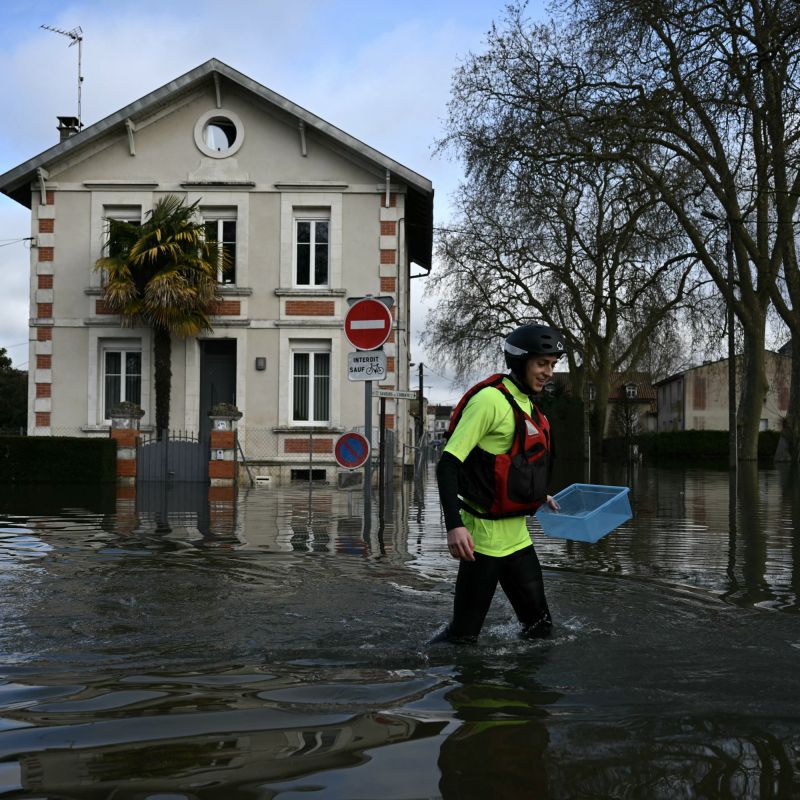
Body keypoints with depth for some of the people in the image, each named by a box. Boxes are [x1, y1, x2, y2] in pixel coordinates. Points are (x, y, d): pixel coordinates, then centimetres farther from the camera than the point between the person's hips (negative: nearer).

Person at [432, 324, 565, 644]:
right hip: (484, 534, -9)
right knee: (463, 635, -3)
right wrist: (454, 526, -29)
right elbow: (448, 464, -21)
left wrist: (538, 496, 25)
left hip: (516, 535, 9)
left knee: (539, 627, 13)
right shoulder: (490, 399, -16)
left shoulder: (526, 404, 12)